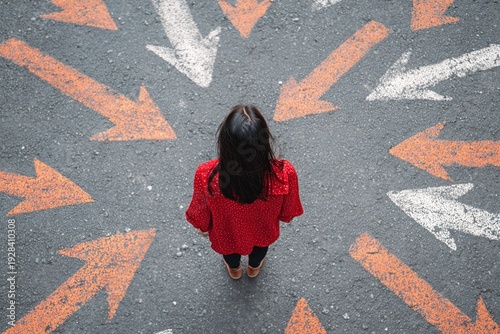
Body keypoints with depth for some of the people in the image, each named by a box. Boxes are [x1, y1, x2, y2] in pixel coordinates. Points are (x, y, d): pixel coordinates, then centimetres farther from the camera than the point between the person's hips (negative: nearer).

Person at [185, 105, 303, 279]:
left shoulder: (206, 176, -41)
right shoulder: (284, 174, -40)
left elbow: (201, 213, -17)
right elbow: (287, 211, -16)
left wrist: (202, 226, 7)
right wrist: (285, 217, 9)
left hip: (228, 231, 0)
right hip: (262, 229, 1)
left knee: (228, 242, 38)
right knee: (261, 244, 38)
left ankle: (234, 269, 71)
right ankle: (254, 267, 71)